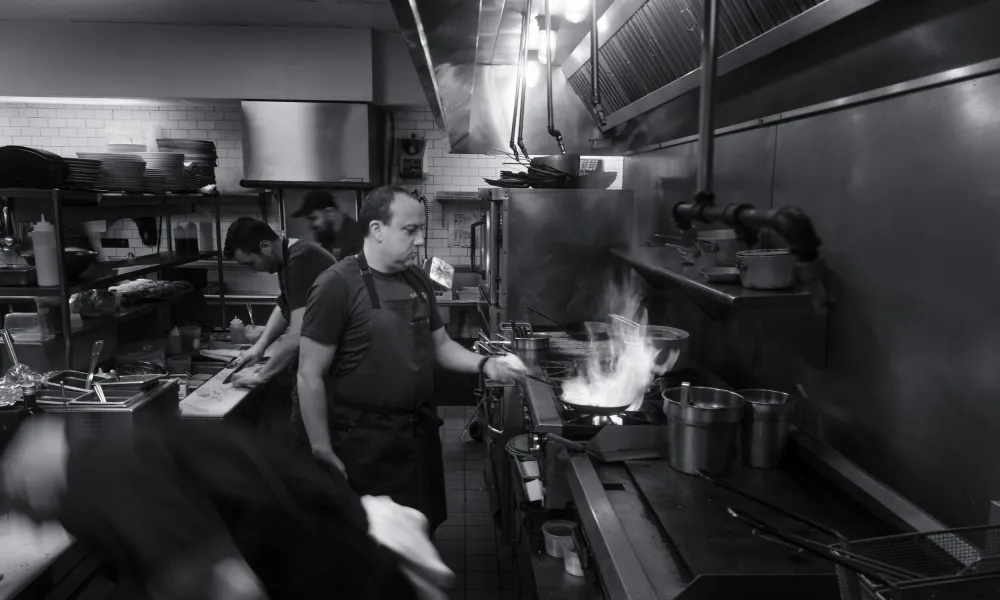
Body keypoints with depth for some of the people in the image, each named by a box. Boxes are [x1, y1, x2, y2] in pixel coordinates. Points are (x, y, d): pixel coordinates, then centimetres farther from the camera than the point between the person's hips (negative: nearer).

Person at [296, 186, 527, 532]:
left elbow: (440, 345, 15)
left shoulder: (418, 281, 5)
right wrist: (323, 453, -14)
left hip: (421, 431, 7)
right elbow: (310, 376, -15)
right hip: (366, 442, -6)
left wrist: (485, 365, -3)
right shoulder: (338, 285, -16)